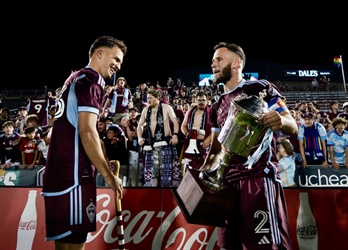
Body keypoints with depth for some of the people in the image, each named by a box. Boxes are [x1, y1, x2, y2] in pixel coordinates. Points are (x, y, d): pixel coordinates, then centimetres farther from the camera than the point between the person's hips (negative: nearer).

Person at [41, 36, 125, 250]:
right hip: (73, 174, -10)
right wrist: (109, 176, -14)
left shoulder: (76, 78, 20)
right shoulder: (91, 81, -10)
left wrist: (106, 164, 22)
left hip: (60, 171, 10)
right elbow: (87, 132, -21)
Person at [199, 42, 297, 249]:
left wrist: (281, 121, -25)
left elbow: (293, 128, -3)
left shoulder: (261, 88, 0)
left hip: (260, 177, -7)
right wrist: (204, 170, 1)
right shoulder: (217, 108, 18)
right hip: (229, 181, 7)